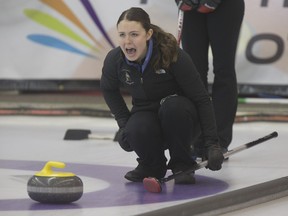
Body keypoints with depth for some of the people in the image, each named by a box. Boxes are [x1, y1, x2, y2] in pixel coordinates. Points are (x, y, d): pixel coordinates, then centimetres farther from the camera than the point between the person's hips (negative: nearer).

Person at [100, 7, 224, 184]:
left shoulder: (173, 55, -27)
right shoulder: (114, 60, -16)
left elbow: (202, 99, -22)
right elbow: (109, 90, 7)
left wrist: (212, 143, -28)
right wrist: (124, 123, -3)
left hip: (178, 116, -2)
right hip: (146, 115, 2)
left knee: (172, 105, -36)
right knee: (136, 130, -33)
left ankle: (182, 164, -13)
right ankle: (152, 167, 0)